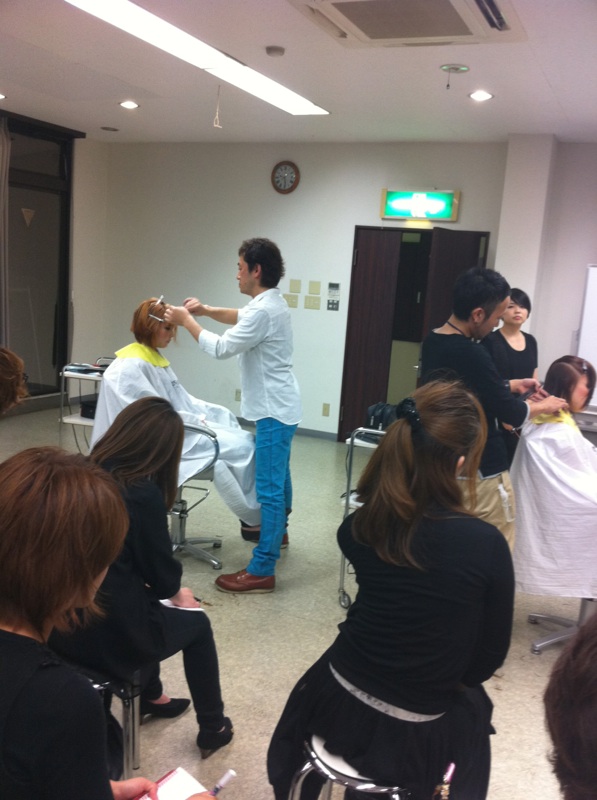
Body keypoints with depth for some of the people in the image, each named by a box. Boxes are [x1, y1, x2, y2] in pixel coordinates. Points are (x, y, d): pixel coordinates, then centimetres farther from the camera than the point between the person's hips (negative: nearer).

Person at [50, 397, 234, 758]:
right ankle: (213, 729, 34)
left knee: (149, 604, 33)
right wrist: (178, 592, 13)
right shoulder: (143, 493, -21)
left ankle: (151, 696, 51)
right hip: (109, 635, -6)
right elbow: (163, 575, -10)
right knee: (196, 622, 20)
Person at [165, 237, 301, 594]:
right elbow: (241, 317, 26)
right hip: (280, 406, 11)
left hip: (275, 410, -11)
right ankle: (278, 531, 48)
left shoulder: (264, 311, -23)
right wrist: (207, 310, 10)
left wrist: (187, 321, -9)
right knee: (278, 476, 27)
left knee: (269, 487, -9)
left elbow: (221, 348, -20)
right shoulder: (271, 301, 9)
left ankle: (262, 571, -6)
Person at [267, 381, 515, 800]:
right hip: (415, 734, -2)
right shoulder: (486, 544, -23)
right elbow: (489, 657, -9)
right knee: (473, 702, 29)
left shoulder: (361, 525, -14)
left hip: (338, 702, 3)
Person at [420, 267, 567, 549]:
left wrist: (512, 385, 17)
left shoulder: (432, 342, 2)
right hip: (482, 471, -9)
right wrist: (543, 406, 3)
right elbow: (512, 414, -15)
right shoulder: (471, 354, -26)